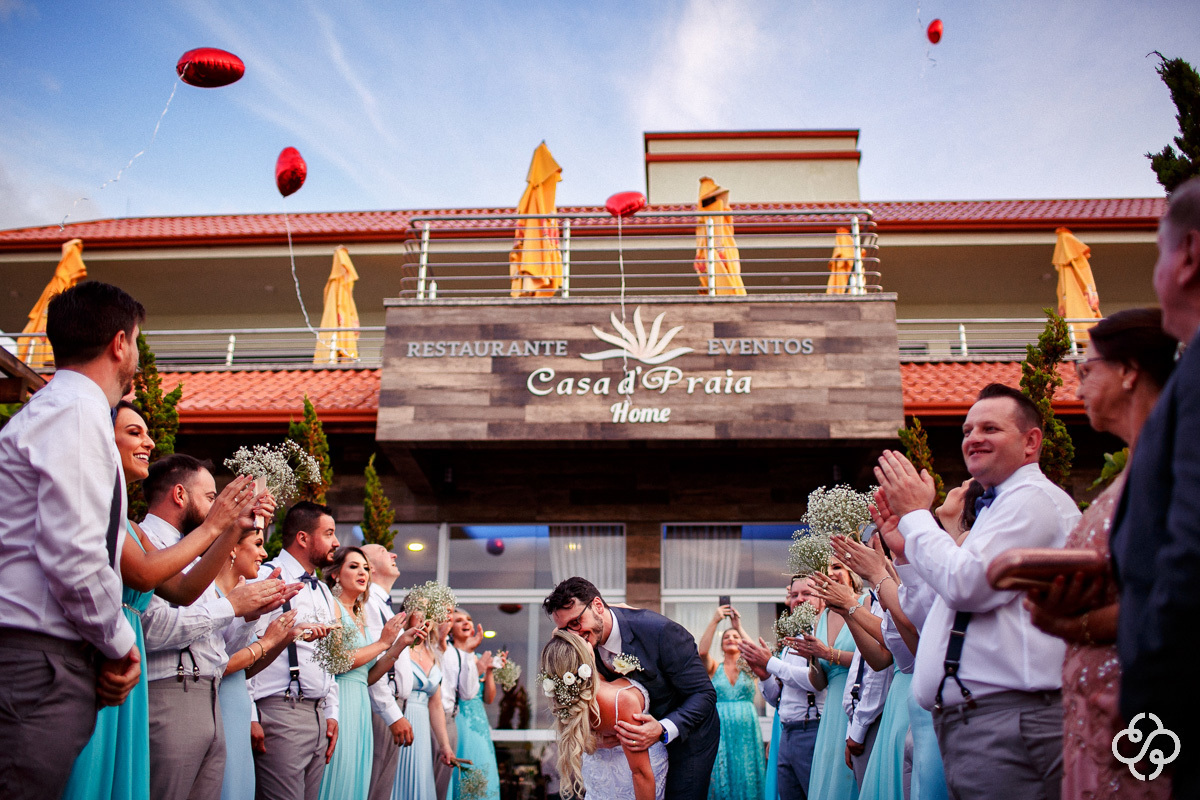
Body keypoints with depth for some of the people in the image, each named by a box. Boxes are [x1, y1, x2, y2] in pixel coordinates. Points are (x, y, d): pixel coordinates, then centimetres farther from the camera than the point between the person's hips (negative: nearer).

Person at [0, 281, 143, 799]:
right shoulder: (76, 414, -11)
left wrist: (110, 649, 11)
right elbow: (73, 557, -20)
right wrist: (121, 644, -6)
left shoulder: (50, 410, 20)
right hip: (41, 662, -10)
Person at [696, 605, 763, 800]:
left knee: (746, 779, -2)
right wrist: (714, 621, -14)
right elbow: (702, 651, -11)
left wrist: (739, 627, -16)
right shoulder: (714, 668, 9)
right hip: (720, 731, -1)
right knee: (720, 778, -3)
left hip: (746, 731, 1)